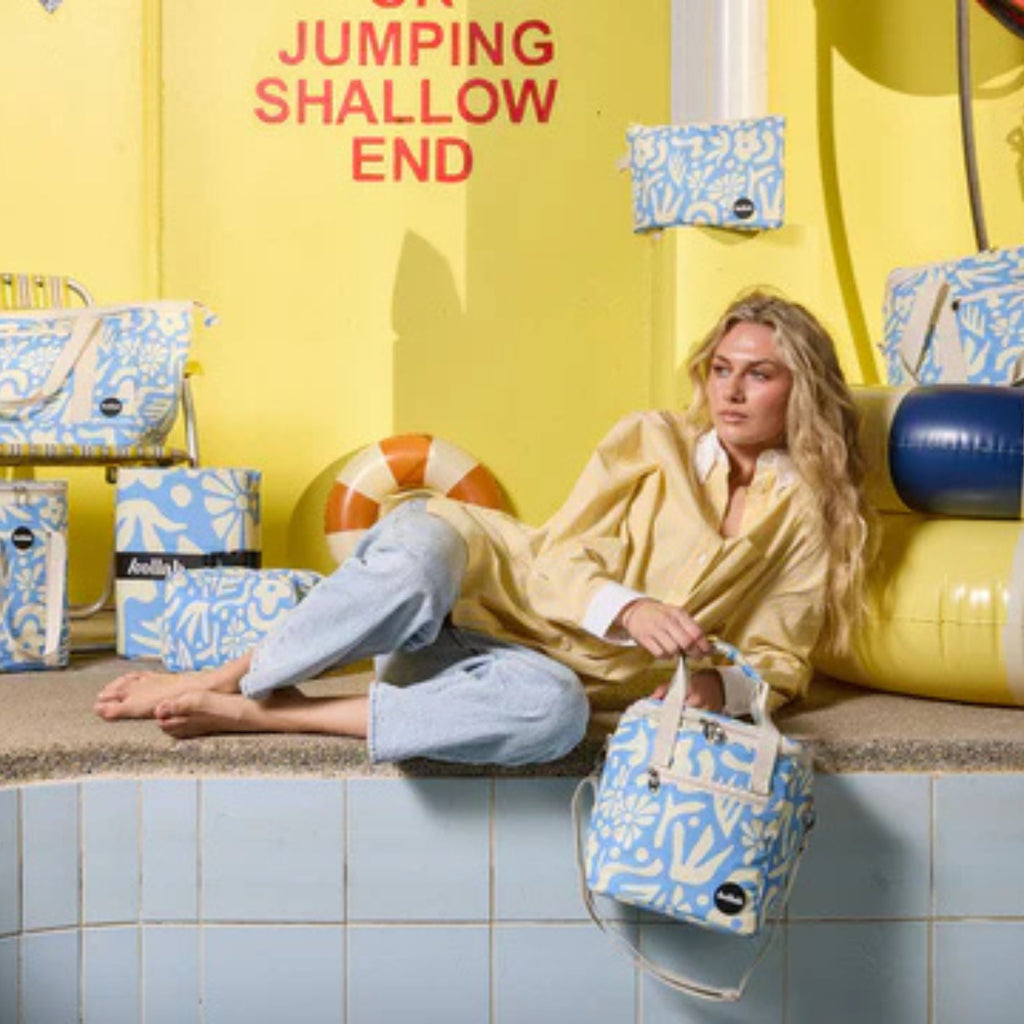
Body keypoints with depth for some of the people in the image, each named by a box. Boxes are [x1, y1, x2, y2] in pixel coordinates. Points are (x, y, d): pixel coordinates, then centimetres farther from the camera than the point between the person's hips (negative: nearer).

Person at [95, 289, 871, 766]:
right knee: (414, 566, -40)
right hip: (484, 575, -1)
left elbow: (779, 665, 10)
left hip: (549, 664, 1)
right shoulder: (652, 439, 4)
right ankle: (228, 679, -18)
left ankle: (261, 715, -29)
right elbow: (560, 561, -5)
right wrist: (628, 609, -26)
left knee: (555, 713, -40)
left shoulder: (808, 518, 8)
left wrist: (716, 688, -13)